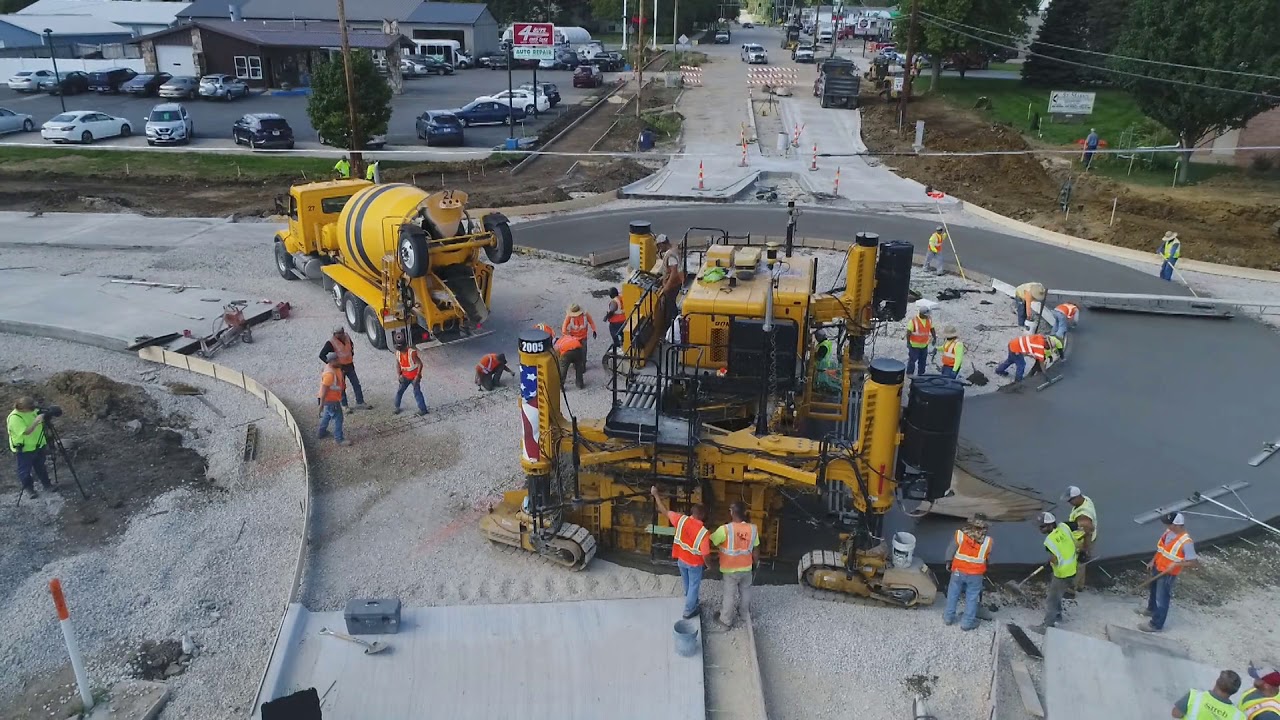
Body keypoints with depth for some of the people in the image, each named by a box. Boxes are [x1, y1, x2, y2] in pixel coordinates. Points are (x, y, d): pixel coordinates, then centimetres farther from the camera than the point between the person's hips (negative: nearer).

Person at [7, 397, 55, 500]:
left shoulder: (32, 410, -5)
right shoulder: (14, 418, -27)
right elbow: (26, 432, -33)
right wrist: (36, 421, -41)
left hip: (38, 445, 7)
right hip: (24, 449, -7)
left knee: (41, 467, 21)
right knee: (25, 470, 11)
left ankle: (46, 484, 34)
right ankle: (28, 489, 25)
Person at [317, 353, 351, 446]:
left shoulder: (335, 368, 0)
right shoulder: (329, 374, -31)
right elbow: (324, 389, -28)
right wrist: (322, 404, -25)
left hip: (333, 398, 10)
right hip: (331, 400, -10)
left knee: (327, 416, 26)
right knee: (338, 419, 0)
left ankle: (321, 433, 43)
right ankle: (339, 439, 11)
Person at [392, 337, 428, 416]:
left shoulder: (412, 352, -28)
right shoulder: (397, 353, -9)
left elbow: (420, 364, -22)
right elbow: (398, 364, 5)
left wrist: (417, 376, -22)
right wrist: (398, 375, -6)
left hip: (414, 376, -6)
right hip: (405, 376, 6)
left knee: (417, 392, -2)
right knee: (399, 391, 12)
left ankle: (423, 409, 8)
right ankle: (397, 407, 30)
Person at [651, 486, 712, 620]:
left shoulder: (681, 519, -24)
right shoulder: (703, 532, -32)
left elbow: (665, 511, -11)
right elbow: (705, 554, -24)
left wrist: (655, 494, 0)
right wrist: (708, 565, -2)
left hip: (681, 559, 5)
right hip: (695, 563, -5)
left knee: (687, 584, 29)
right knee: (693, 586, 19)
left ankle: (691, 602, 54)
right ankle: (689, 611, 34)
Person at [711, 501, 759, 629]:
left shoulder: (725, 529, -28)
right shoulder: (753, 529, -13)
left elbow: (710, 542, -17)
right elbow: (756, 550, -2)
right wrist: (755, 563, 14)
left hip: (730, 569, -4)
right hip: (746, 568, 4)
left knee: (729, 594, 14)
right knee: (745, 591, 25)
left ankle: (726, 620, 30)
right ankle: (746, 614, 44)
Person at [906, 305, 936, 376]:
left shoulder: (929, 320, 0)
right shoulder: (914, 320, -18)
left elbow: (932, 329, 13)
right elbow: (909, 332, -16)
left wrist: (934, 338, 7)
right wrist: (908, 343, -18)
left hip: (924, 344, 6)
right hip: (914, 345, -6)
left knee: (923, 360, 14)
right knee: (912, 359, -1)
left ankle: (921, 373, 27)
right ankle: (909, 374, 13)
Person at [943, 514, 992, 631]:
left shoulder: (961, 534, -11)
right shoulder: (987, 540, -7)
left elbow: (950, 550, -3)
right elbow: (989, 559, 9)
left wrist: (948, 562, 15)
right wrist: (985, 570, 28)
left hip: (958, 571, 1)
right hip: (976, 574, -1)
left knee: (953, 594, 16)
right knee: (972, 597, 13)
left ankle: (948, 617, 27)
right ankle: (968, 622, 19)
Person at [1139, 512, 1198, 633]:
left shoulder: (1186, 542, -29)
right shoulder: (1169, 531, -5)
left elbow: (1194, 562, -25)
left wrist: (1176, 564, -31)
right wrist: (1153, 560, 8)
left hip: (1168, 574, -8)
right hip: (1157, 568, 8)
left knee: (1162, 598, 5)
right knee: (1153, 591, 29)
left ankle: (1156, 624, 19)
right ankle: (1151, 609, 53)